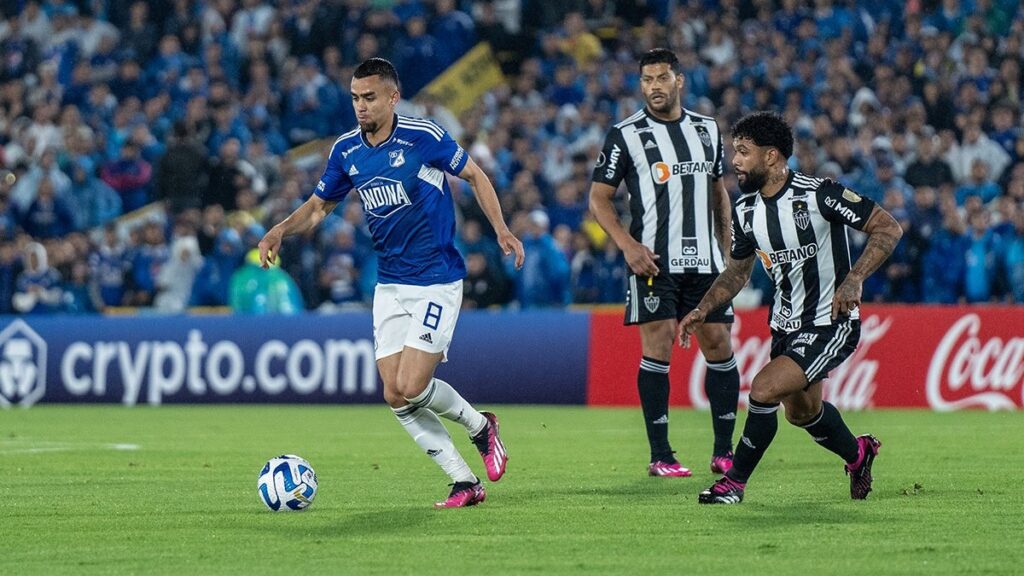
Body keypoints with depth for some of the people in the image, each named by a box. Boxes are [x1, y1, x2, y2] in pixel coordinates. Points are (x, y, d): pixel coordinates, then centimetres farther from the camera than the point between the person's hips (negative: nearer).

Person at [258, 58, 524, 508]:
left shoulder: (423, 137, -12)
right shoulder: (346, 150, 3)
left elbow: (474, 175, 1)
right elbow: (319, 206, 15)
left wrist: (500, 229, -9)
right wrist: (282, 229, -3)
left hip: (437, 281, -6)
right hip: (389, 286, 6)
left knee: (411, 386, -16)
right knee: (395, 395, -3)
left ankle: (479, 426, 14)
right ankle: (465, 482, 7)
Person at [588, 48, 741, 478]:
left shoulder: (707, 130, 13)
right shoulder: (626, 135, 0)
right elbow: (598, 198, 1)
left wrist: (728, 248, 14)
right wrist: (628, 245, -12)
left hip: (705, 261, 4)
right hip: (653, 262, -4)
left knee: (719, 345, 1)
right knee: (658, 347, -10)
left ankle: (724, 451, 10)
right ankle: (660, 456, -5)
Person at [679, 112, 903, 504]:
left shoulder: (818, 194, -21)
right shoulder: (745, 210, -1)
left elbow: (889, 228, -18)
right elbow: (738, 270, 15)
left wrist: (854, 279, -29)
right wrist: (703, 310, 1)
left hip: (830, 323, -8)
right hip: (785, 323, 8)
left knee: (763, 389, -21)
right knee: (802, 412, 22)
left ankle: (735, 482, -5)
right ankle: (858, 454, 51)